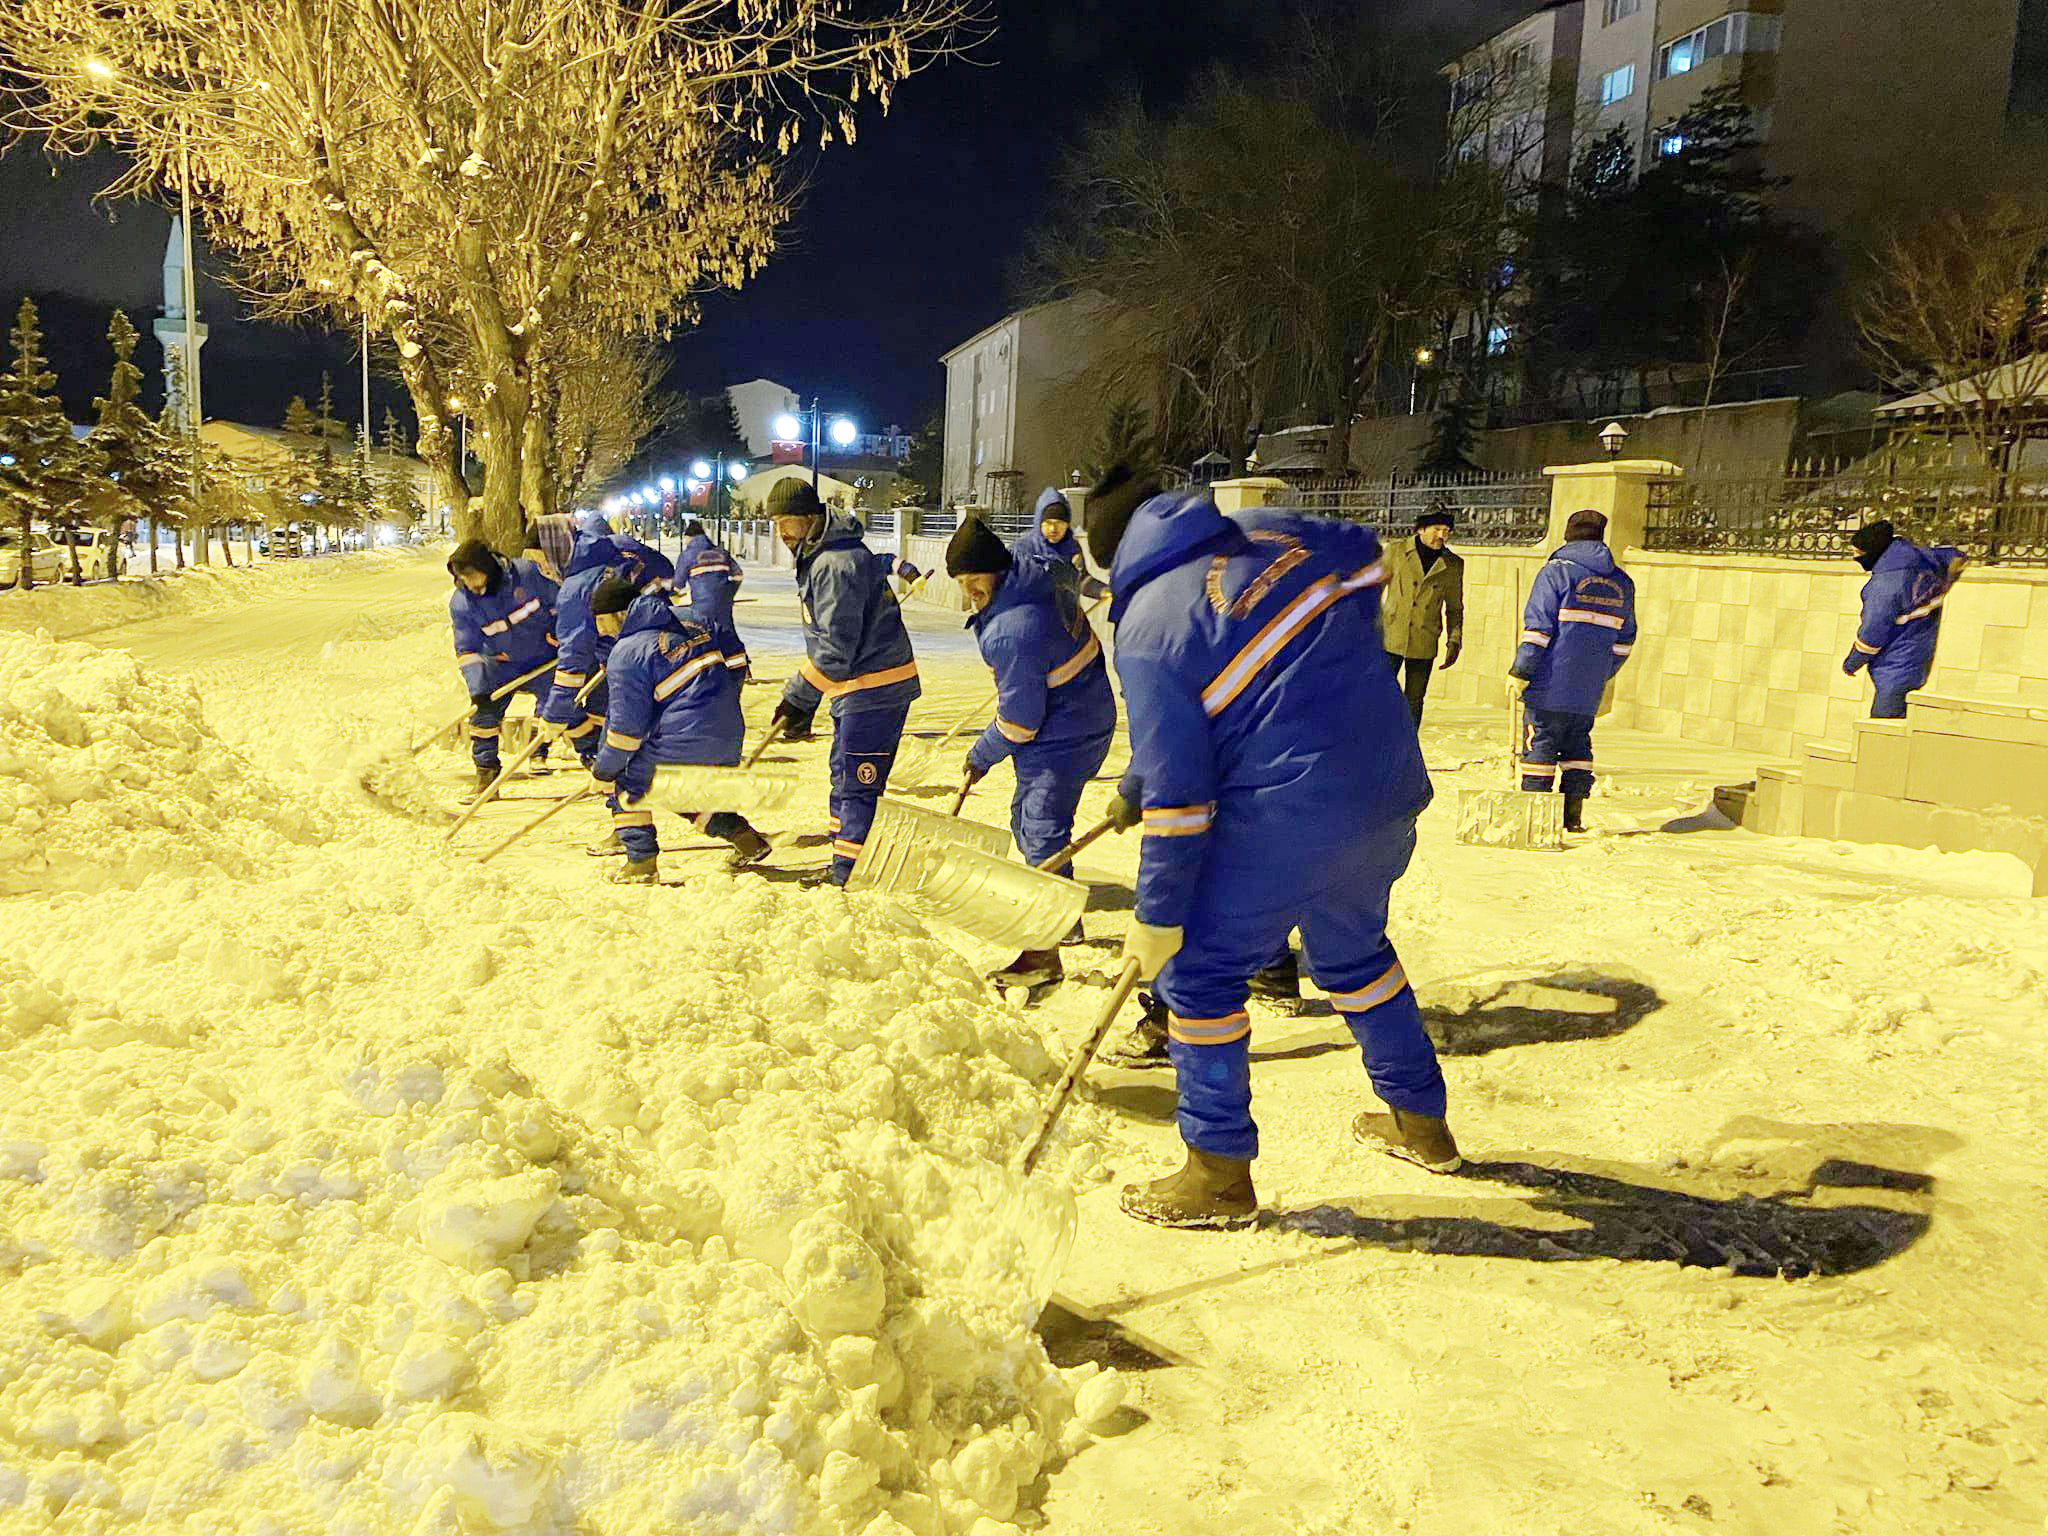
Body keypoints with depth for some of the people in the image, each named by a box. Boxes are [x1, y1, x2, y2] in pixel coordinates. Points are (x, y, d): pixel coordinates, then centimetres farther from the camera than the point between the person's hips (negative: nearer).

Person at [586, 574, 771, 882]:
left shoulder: (627, 652, -8)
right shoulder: (688, 619, 12)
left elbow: (628, 724, -9)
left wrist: (603, 769, 3)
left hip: (685, 744, -8)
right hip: (729, 738, 8)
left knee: (626, 785, 11)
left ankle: (642, 864, 10)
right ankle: (745, 838, 27)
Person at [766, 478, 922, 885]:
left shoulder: (836, 565, -20)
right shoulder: (817, 559, 14)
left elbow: (835, 648, -24)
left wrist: (798, 698, -18)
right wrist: (803, 698, 18)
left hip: (874, 690, -11)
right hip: (855, 689, 11)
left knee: (857, 788, -6)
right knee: (844, 779, 18)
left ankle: (848, 879, 0)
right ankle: (843, 872, 29)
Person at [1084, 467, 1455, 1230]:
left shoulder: (1148, 631, -11)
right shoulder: (1265, 530, 7)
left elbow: (1173, 790, -14)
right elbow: (1367, 558, 25)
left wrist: (1158, 917, -6)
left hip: (1289, 810, -8)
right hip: (1393, 784, 8)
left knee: (1199, 971, 7)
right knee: (1353, 947, 28)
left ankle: (1219, 1172, 14)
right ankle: (1419, 1118, 42)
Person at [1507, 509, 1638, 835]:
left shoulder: (1556, 572, -6)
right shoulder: (1622, 583, 12)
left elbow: (1537, 628, -12)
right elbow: (1624, 639, 16)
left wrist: (1519, 672, -9)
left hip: (1550, 685, -5)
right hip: (1589, 690, 5)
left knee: (1540, 745, -1)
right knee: (1577, 745, 14)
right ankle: (1573, 816, 13)